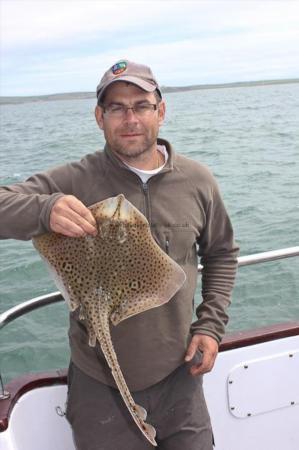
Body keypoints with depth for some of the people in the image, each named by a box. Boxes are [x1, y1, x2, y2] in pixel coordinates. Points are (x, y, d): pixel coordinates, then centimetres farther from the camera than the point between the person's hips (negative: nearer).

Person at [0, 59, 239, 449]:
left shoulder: (197, 181, -2)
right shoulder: (73, 182, -11)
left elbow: (222, 253, 11)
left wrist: (212, 324, 1)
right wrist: (45, 209, -39)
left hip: (179, 377, 2)